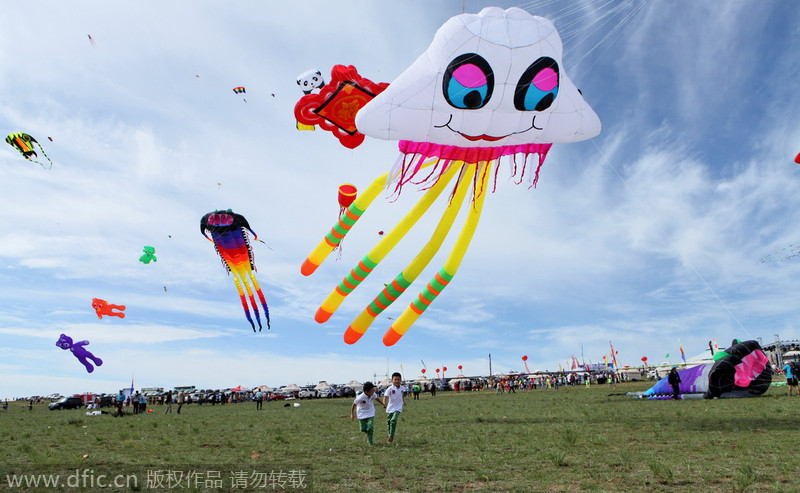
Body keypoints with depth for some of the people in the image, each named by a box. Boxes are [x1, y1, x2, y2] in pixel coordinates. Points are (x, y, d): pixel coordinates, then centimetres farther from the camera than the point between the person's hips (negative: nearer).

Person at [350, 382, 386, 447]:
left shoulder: (373, 394, -19)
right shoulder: (360, 397, -32)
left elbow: (376, 398, 6)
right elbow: (354, 405, -17)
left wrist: (383, 404, 20)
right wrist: (352, 414, -17)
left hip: (370, 413, 2)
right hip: (362, 413, -2)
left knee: (370, 427, -11)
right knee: (363, 429, 0)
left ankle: (369, 442, 5)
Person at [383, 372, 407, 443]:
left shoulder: (402, 388, -4)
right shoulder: (390, 388, -18)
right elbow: (385, 396, -30)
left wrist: (403, 400, 31)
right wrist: (384, 403, -47)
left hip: (398, 408, 0)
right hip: (390, 408, 0)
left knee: (393, 420, -19)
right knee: (388, 421, 14)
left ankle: (391, 436, -9)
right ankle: (389, 434, 38)